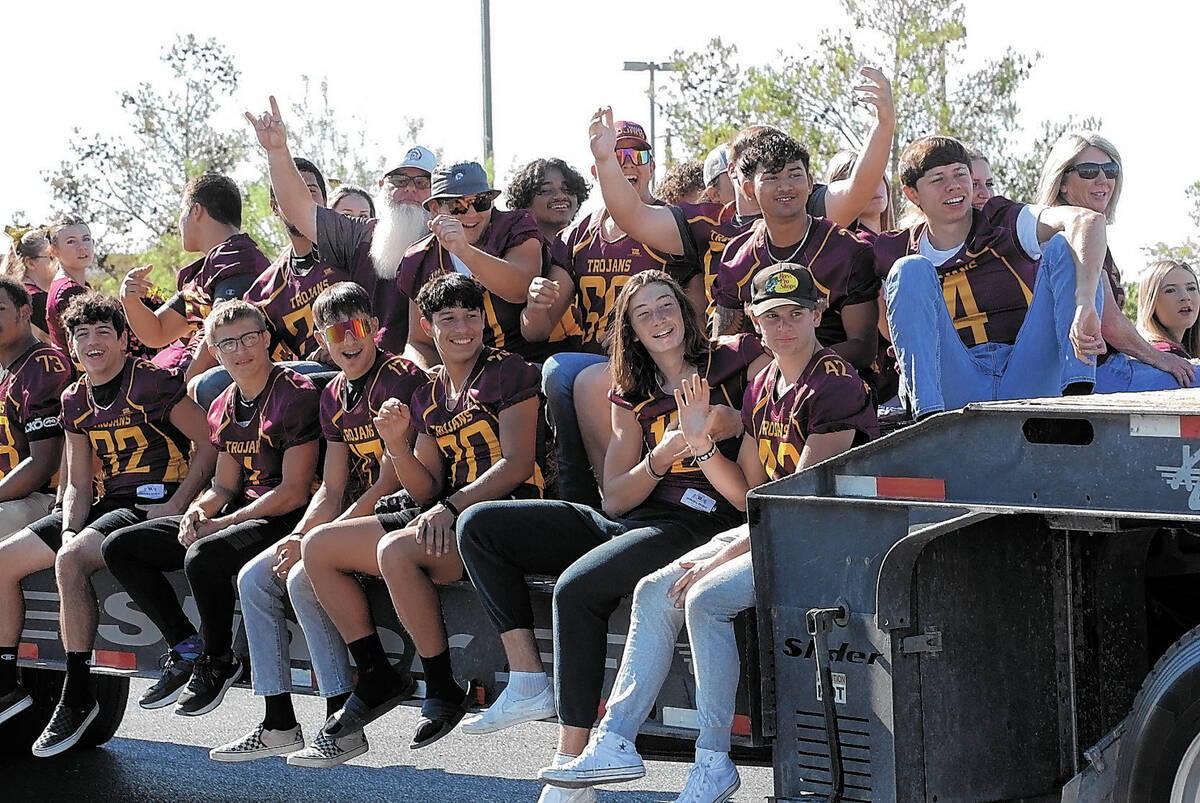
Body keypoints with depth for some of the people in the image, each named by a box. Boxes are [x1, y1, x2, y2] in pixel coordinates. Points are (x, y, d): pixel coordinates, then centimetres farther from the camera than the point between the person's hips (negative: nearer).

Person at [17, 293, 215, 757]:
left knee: (71, 559, -33)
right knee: (5, 559, -4)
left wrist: (174, 507, -16)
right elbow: (78, 483, 13)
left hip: (154, 504, -8)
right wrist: (69, 528, -7)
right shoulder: (76, 401, 12)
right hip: (105, 505, 8)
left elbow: (208, 442, -9)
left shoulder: (151, 383, -9)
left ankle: (77, 696, -25)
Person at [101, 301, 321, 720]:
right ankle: (186, 648, 3)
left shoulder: (296, 394, -11)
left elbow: (294, 492, -16)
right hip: (237, 513, 9)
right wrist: (198, 511, -6)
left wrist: (224, 523, -16)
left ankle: (218, 661, -12)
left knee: (204, 556, -36)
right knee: (119, 547, 0)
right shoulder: (224, 407, 14)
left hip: (283, 519, -9)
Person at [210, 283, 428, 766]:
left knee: (303, 577, -26)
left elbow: (390, 482, -18)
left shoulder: (400, 379, -13)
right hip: (357, 519, 9)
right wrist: (297, 537, -7)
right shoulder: (334, 396, 13)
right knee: (254, 577, -2)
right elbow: (331, 490, 13)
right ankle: (279, 723, 1)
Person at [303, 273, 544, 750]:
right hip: (444, 514, 8)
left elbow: (517, 464, -12)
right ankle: (377, 679, 3)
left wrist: (451, 507, -21)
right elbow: (427, 490, 13)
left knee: (395, 549, -35)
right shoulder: (428, 394, 17)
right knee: (318, 547, -1)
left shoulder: (507, 372, -2)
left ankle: (444, 692, -21)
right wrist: (398, 447, -6)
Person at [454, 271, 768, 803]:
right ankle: (527, 682, -10)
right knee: (478, 526, -4)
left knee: (577, 588, -33)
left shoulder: (735, 361, 5)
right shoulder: (633, 397, 19)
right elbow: (615, 500, 12)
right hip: (628, 522, 7)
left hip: (700, 523, -7)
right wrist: (660, 458, -8)